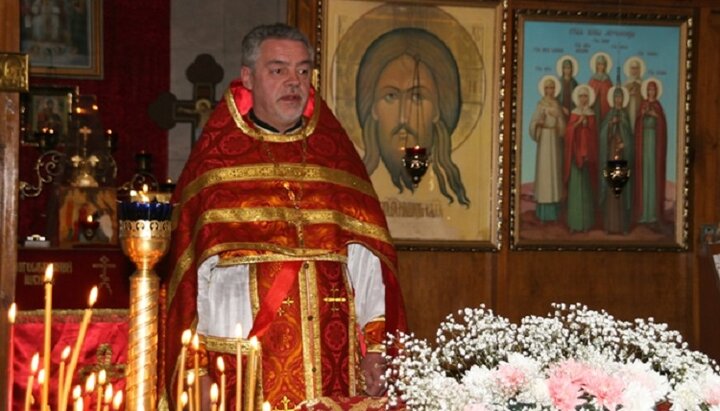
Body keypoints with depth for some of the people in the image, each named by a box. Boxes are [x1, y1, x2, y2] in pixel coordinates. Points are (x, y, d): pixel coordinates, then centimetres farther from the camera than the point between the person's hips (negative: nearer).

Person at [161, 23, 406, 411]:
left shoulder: (337, 157, 11)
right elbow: (197, 273, -2)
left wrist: (374, 350, -3)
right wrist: (198, 368, -9)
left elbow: (365, 262, 5)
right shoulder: (215, 161, 2)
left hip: (332, 369, 3)